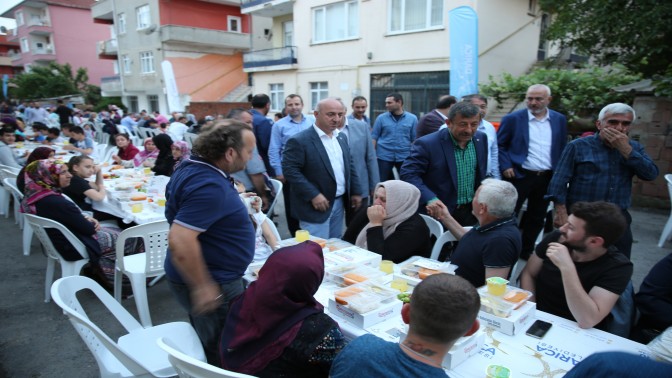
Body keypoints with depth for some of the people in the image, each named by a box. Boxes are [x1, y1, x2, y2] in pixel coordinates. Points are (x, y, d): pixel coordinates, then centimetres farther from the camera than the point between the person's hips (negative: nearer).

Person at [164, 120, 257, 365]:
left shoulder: (194, 167, 2)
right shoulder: (209, 185, -29)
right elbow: (180, 241, -34)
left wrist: (235, 206, 14)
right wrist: (203, 287, -25)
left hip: (211, 277, 10)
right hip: (213, 283, -10)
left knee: (209, 349, 28)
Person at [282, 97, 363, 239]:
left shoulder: (341, 138, 10)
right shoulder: (299, 141, -15)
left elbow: (350, 166, 17)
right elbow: (290, 170, -20)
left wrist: (355, 192, 12)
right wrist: (313, 195, -23)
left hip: (339, 203, 7)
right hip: (316, 205, -7)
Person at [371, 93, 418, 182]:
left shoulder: (412, 118, 2)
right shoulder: (381, 118, 1)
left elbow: (414, 140, 3)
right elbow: (374, 137, 2)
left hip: (404, 157, 1)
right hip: (384, 156, 0)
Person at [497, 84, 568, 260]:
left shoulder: (560, 120, 7)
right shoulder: (512, 119, -4)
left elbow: (562, 148, 13)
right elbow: (499, 145, 0)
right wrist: (505, 167, -11)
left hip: (547, 178, 4)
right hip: (519, 176, -4)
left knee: (536, 219, 13)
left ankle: (526, 252, 29)